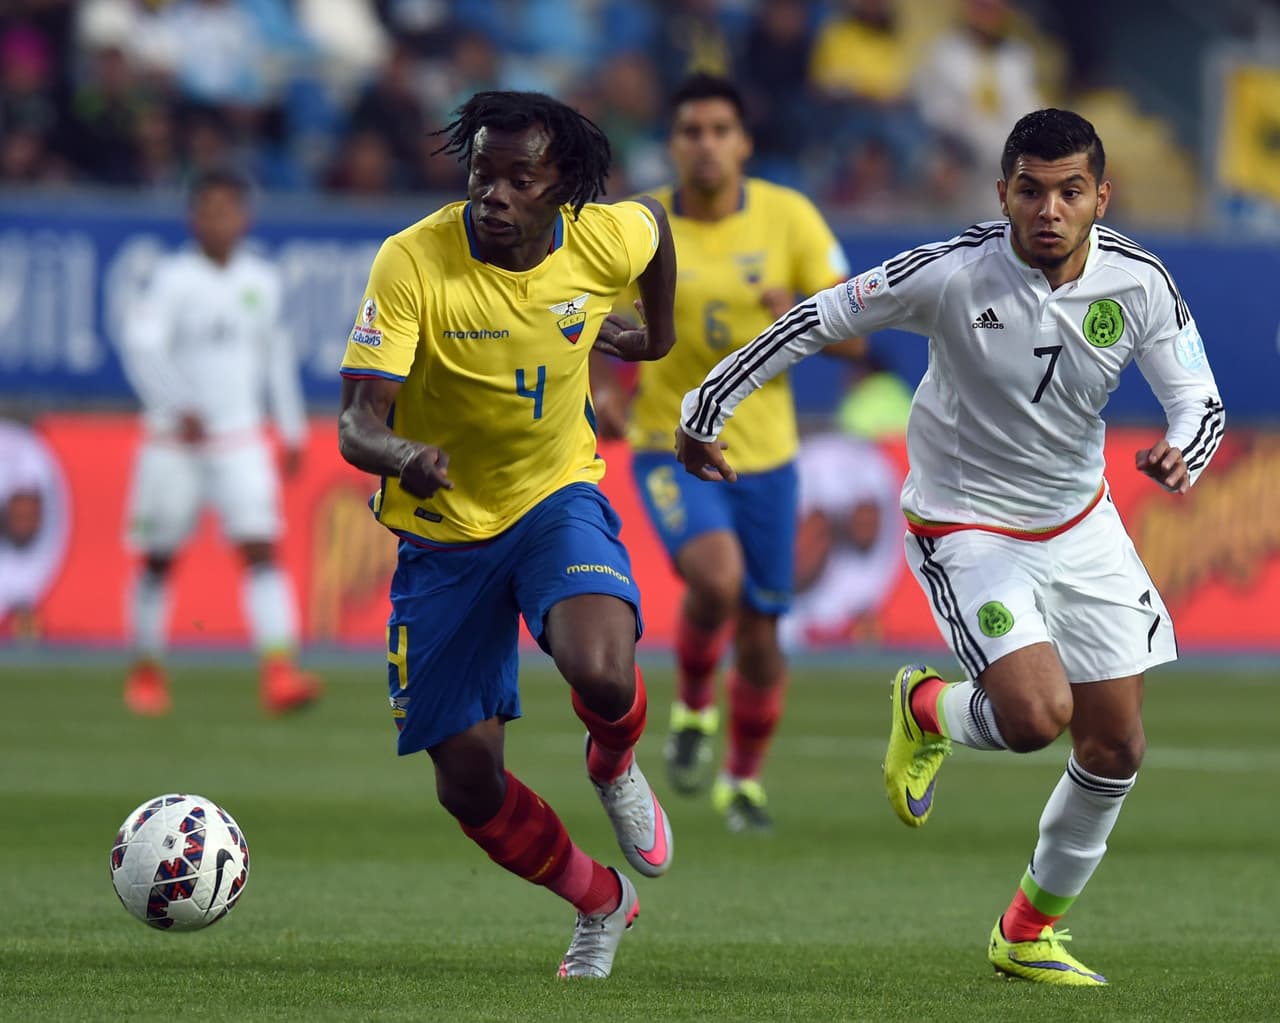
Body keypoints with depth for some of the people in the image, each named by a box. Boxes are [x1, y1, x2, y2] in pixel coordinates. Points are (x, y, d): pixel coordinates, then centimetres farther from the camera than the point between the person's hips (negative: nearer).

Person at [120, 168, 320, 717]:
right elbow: (142, 346, -19)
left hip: (242, 439, 2)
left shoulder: (262, 281, 6)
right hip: (174, 439, -2)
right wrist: (180, 409, -30)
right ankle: (146, 672, 25)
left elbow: (276, 354, 19)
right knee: (159, 558, 7)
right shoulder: (174, 277, -8)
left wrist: (293, 428, 19)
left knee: (261, 547, -13)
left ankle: (279, 672, -23)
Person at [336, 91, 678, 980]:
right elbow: (358, 423, -27)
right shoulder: (412, 262, -23)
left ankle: (616, 769, 7)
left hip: (558, 498, 0)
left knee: (600, 670, -32)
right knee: (469, 784, 0)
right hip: (444, 530, 0)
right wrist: (403, 456, -49)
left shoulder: (604, 242, -15)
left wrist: (659, 333, 23)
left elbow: (656, 221, 12)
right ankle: (602, 904, 30)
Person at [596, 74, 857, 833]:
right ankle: (693, 708, 0)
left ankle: (743, 779, 32)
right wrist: (595, 389, -10)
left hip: (765, 454, 2)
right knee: (717, 575, -30)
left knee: (759, 634, 7)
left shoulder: (789, 217, -5)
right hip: (672, 448, -2)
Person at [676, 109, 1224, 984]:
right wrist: (707, 408, -10)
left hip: (1081, 524, 5)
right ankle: (927, 709, 12)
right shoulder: (951, 274, -23)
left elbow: (1201, 399, -9)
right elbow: (817, 320, -14)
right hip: (965, 530, -5)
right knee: (1036, 714, -25)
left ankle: (1029, 934, 27)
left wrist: (1184, 452, -33)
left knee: (1116, 749, 5)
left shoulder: (1140, 284, -13)